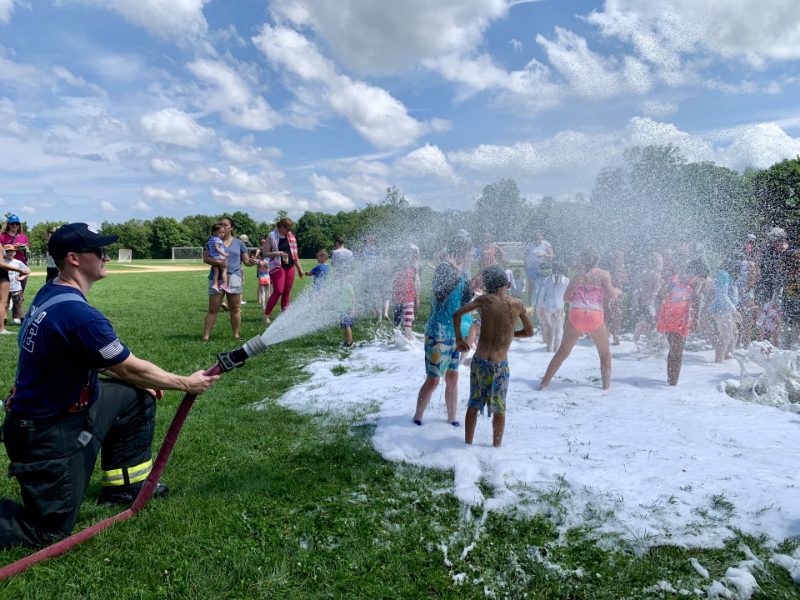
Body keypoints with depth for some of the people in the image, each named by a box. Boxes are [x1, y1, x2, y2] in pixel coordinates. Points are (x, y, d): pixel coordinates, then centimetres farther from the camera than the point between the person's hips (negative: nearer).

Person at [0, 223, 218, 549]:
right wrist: (187, 384, -7)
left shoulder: (49, 294, 0)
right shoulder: (77, 313, -29)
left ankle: (124, 485, 24)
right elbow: (131, 368, -19)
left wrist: (136, 380, 8)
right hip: (46, 434, -9)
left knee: (138, 396, 14)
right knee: (50, 528, 3)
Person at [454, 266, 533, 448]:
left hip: (479, 361, 1)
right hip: (500, 365, -1)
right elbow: (529, 332, 13)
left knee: (473, 405, 17)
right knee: (499, 410, 17)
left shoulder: (485, 299, -3)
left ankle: (468, 444, 27)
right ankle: (496, 447, 26)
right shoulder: (518, 305, -1)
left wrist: (459, 339, 7)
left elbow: (457, 314, -5)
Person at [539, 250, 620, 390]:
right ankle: (606, 383, 21)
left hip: (575, 315, 2)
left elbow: (567, 297, 9)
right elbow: (611, 294, -4)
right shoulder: (604, 274, 6)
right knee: (604, 352, 20)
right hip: (595, 316, -2)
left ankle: (544, 382, 11)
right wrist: (618, 291, 17)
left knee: (563, 351, 12)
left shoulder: (577, 275, 14)